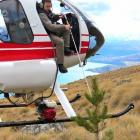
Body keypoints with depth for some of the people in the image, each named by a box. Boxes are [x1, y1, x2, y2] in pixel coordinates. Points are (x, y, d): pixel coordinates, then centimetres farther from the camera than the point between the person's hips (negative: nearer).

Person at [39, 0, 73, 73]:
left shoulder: (49, 11, 5)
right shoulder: (42, 15, -23)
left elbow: (52, 19, 26)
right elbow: (50, 27, -33)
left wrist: (58, 17, 4)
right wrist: (64, 27, -32)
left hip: (53, 31, 10)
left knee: (67, 27, 5)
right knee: (60, 41, -34)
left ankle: (66, 48, -2)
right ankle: (60, 64, -29)